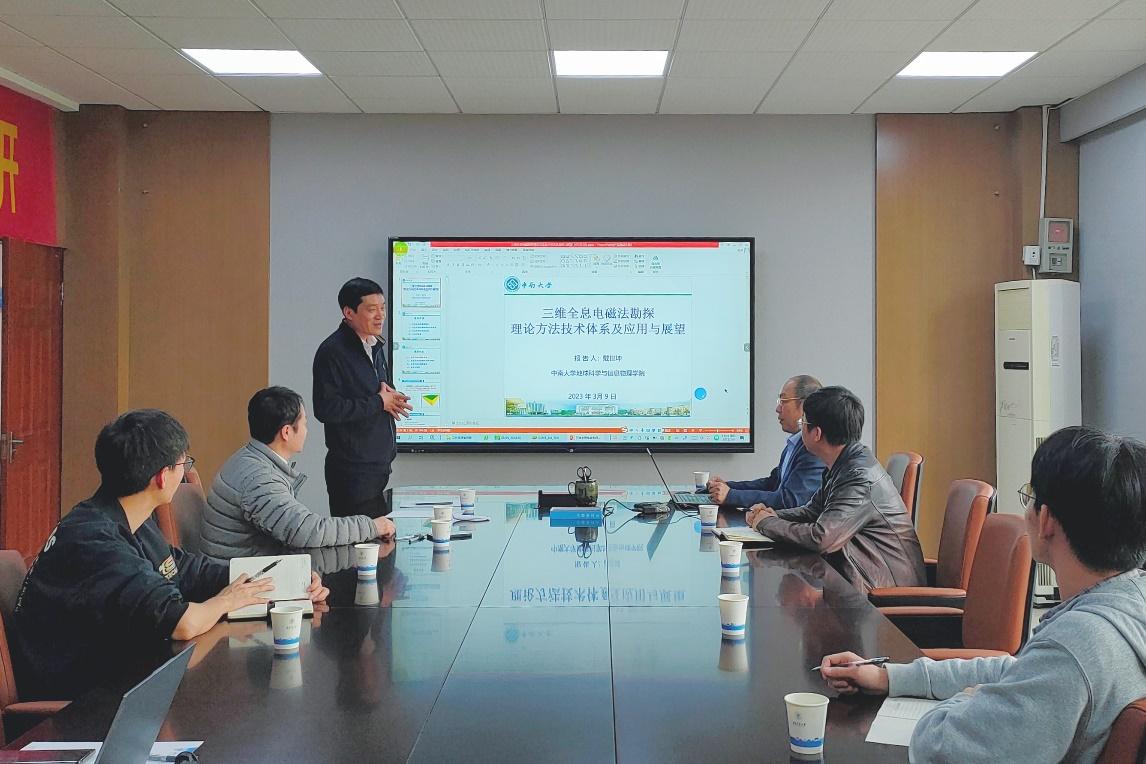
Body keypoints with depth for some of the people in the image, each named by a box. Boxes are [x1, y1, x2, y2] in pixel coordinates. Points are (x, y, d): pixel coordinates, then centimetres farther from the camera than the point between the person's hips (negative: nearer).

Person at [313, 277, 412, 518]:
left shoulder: (375, 347, 14)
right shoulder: (332, 352, -13)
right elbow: (326, 409, -21)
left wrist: (391, 399, 2)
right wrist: (378, 403, -13)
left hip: (380, 464, 8)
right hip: (352, 469, -8)